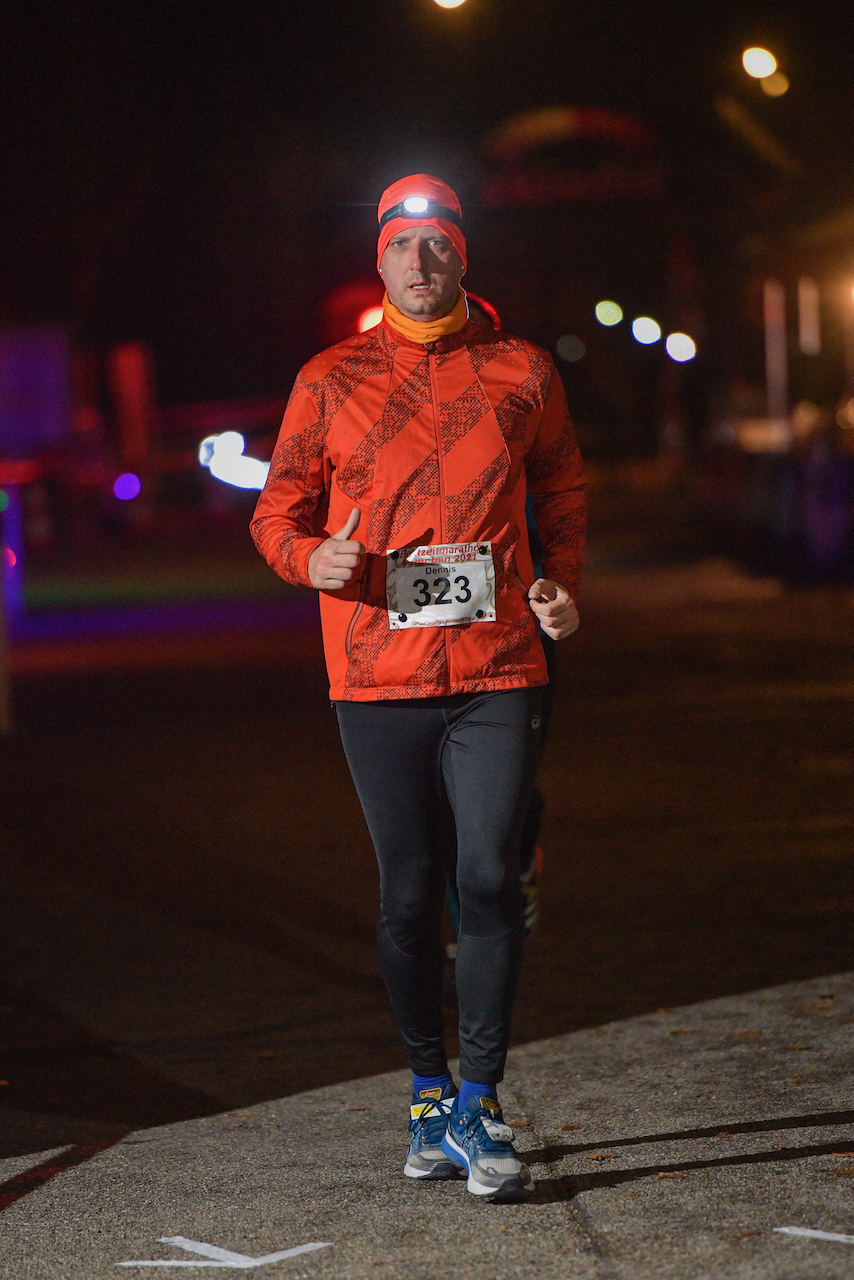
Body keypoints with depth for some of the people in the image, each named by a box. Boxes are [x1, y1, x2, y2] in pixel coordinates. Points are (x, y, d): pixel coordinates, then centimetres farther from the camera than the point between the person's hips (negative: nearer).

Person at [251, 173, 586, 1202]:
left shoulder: (520, 373, 8)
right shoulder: (331, 381, 6)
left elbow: (561, 489, 22)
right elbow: (278, 510, 11)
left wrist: (561, 581, 5)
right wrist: (313, 558, -11)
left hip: (497, 669, 0)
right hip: (377, 676, 0)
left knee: (489, 878, -9)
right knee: (408, 893, 6)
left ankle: (475, 1108, -2)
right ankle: (428, 1094, 20)